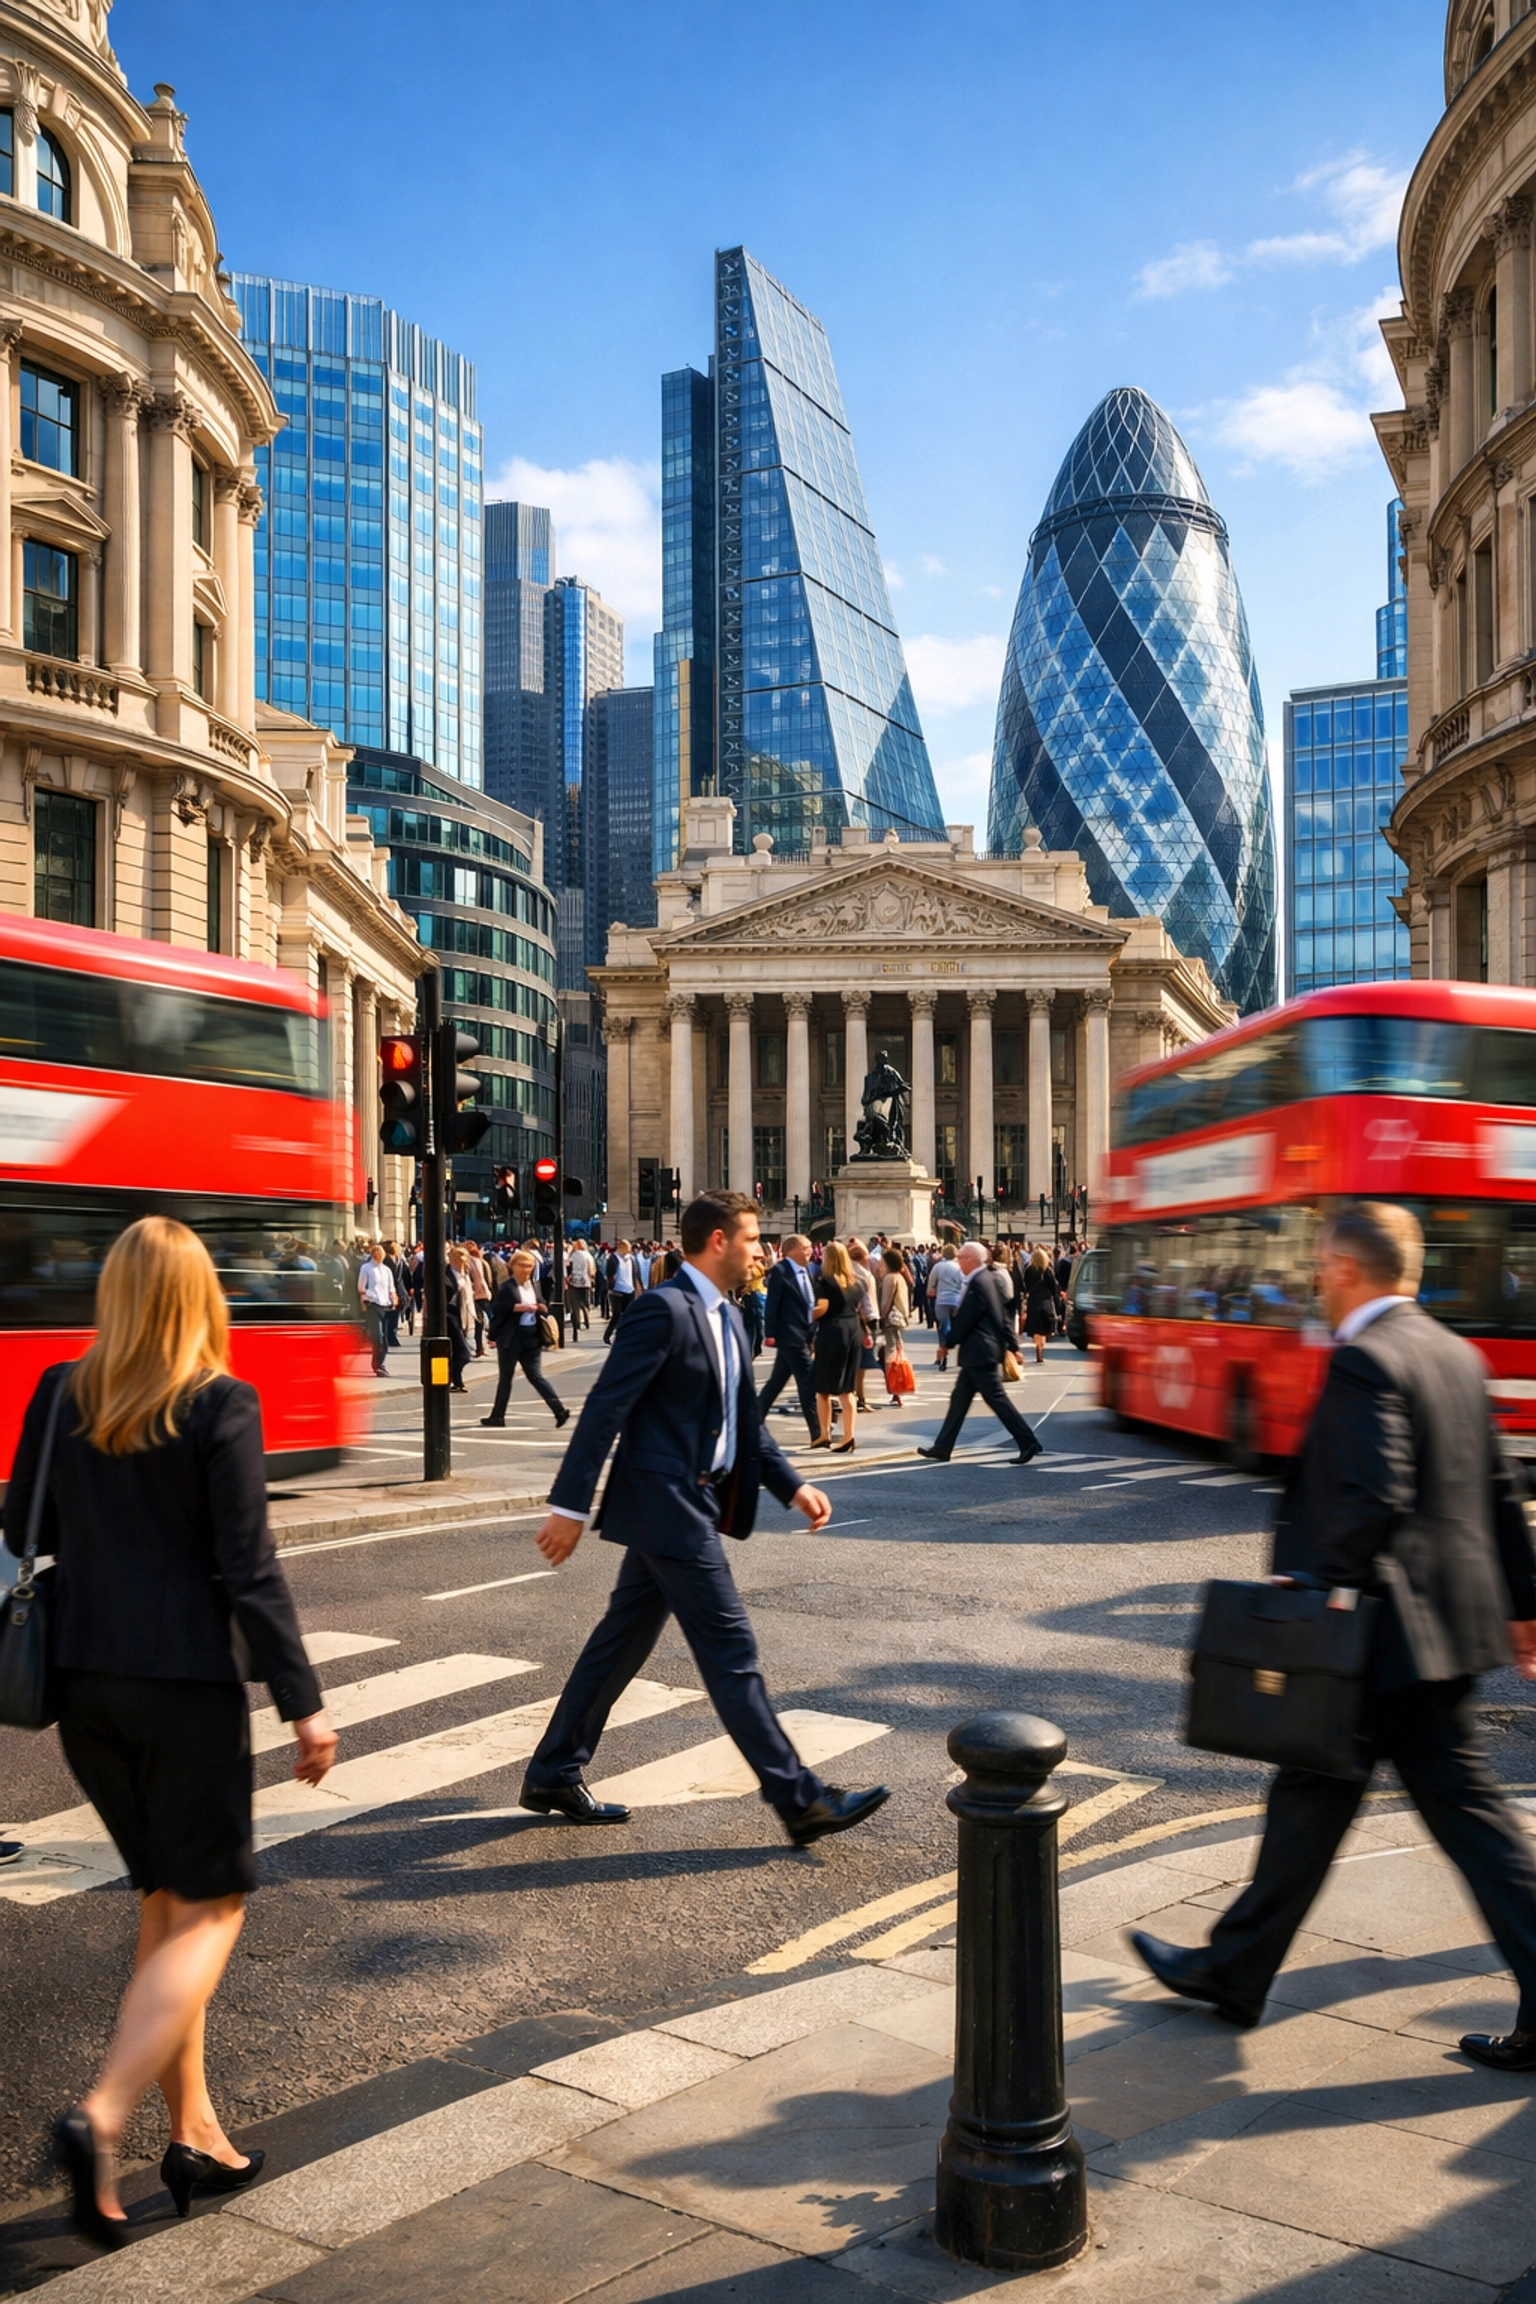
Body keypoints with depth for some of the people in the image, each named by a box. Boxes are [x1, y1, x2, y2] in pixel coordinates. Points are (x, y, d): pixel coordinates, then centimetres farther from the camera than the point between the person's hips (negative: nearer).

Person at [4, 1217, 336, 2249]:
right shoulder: (221, 1404, -12)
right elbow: (249, 1568, -14)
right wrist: (303, 1701, -9)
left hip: (85, 1676, 6)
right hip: (188, 1679, -5)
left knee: (164, 1901, 17)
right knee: (210, 1908, 6)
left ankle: (194, 2133, 23)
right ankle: (103, 2116, -9)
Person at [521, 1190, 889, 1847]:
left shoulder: (726, 1317, 14)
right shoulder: (664, 1310, -17)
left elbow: (746, 1420, 19)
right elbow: (605, 1410, -18)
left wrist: (793, 1485, 9)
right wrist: (569, 1507, -18)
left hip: (694, 1505, 10)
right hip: (665, 1504, -10)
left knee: (622, 1644, 16)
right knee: (730, 1652, -5)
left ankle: (553, 1777, 27)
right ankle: (800, 1801, 1)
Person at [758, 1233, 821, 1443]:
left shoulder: (805, 1272, 15)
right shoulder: (780, 1271, -11)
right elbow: (771, 1304, -14)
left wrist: (812, 1334, 15)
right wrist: (770, 1334, -18)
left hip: (802, 1336, 9)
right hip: (790, 1336, -9)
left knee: (776, 1382, 13)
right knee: (807, 1382, -8)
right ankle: (817, 1432, -4)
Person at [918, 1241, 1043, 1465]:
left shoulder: (978, 1284, -20)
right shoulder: (990, 1279, 11)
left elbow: (964, 1320, -18)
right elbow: (1003, 1316, 15)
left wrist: (948, 1343, -5)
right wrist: (1011, 1345, 18)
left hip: (980, 1353, -10)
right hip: (979, 1353, 10)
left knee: (997, 1399, -4)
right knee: (959, 1399, 13)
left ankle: (1028, 1444, 0)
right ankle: (942, 1448, 18)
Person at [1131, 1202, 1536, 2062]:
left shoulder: (1364, 1360, -18)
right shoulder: (1458, 1355, 10)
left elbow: (1375, 1498, -28)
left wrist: (1317, 1580, -16)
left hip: (1376, 1636, -8)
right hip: (1453, 1629, 8)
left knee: (1312, 1805, 6)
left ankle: (1235, 1974, 23)